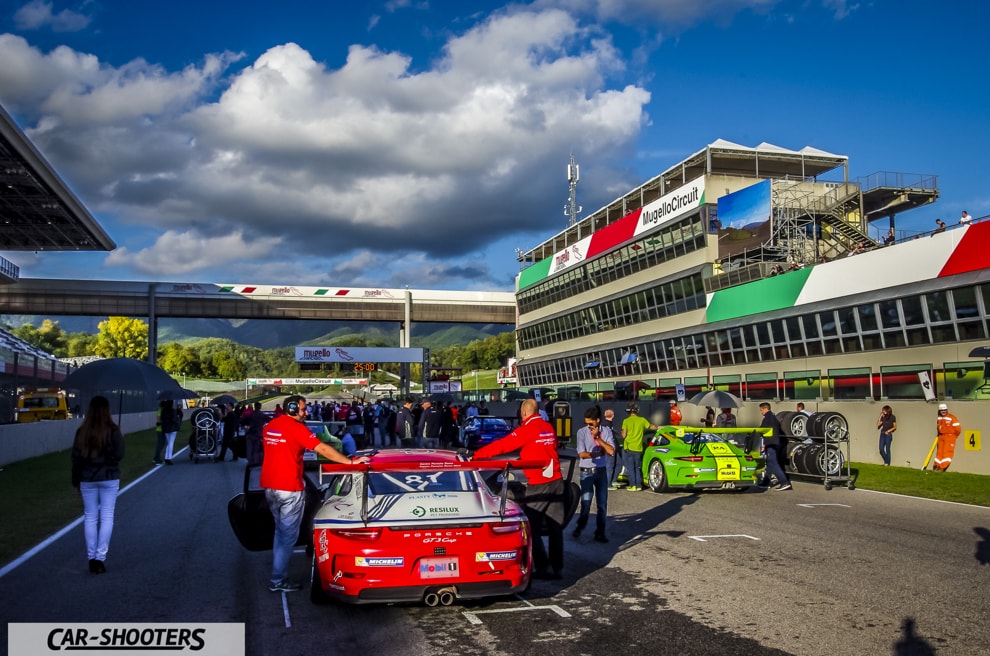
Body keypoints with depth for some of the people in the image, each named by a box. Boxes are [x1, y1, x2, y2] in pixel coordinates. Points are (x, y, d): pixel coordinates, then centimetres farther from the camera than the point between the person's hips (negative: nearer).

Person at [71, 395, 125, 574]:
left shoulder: (82, 431, -3)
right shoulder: (113, 430, -11)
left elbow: (76, 458, 1)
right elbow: (119, 455, -12)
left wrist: (76, 481, 10)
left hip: (87, 479, 2)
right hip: (109, 478, -2)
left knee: (90, 517, 11)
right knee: (106, 517, 4)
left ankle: (91, 558, 14)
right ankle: (100, 557, 0)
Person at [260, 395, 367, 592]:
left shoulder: (270, 426, 9)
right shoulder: (296, 428, -14)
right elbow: (323, 449, -18)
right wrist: (351, 461, -16)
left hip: (269, 486, 8)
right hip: (289, 489, -8)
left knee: (280, 530, 22)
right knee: (288, 535, 1)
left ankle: (278, 572, 29)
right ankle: (278, 581, 6)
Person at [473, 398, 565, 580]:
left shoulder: (527, 429, -10)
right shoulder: (549, 428, 10)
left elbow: (502, 445, -13)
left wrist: (476, 454, -6)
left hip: (538, 485, -7)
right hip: (556, 482, 7)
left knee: (532, 527, 3)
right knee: (555, 527, 10)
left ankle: (542, 567, 1)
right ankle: (557, 568, 14)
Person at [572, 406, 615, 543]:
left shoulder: (606, 431, -1)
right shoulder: (582, 432, -7)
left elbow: (611, 451, -13)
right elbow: (582, 454, -13)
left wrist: (598, 438, -17)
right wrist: (598, 453, -13)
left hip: (602, 471, 2)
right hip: (587, 472, -2)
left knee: (602, 504, 6)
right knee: (586, 503, -2)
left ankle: (600, 533, 18)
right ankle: (580, 526, 25)